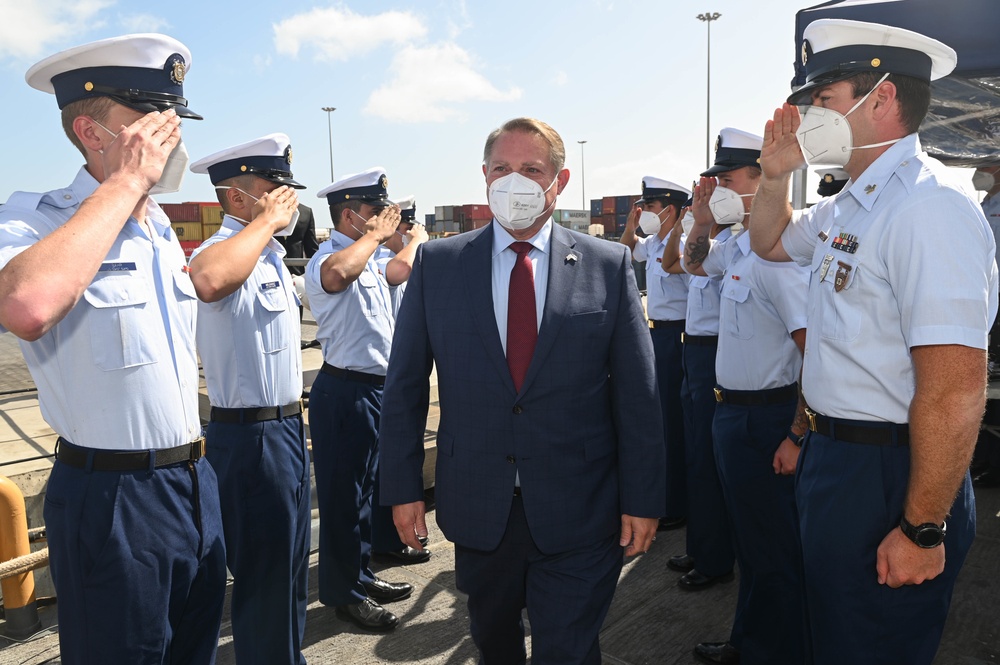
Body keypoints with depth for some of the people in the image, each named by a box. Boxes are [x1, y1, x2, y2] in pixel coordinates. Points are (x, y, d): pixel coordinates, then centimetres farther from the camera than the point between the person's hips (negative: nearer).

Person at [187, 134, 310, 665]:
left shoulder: (269, 255, 13)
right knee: (265, 575, 3)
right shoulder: (226, 249, -19)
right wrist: (267, 219, -31)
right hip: (250, 437, -10)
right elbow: (207, 280, -46)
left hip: (284, 428, 10)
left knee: (291, 565, 23)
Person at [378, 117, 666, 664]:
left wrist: (642, 499, -2)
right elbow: (405, 384, 3)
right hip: (477, 509, 2)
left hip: (577, 515, -2)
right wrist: (403, 486, 1)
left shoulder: (609, 266, -3)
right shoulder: (437, 264, 0)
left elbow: (637, 393, -2)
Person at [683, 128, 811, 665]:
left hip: (766, 416, -10)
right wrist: (702, 218, 9)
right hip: (733, 412, 10)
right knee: (750, 540, 23)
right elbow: (694, 264, 28)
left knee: (772, 549, 7)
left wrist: (797, 436, -25)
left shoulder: (777, 253, -22)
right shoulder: (739, 249, 7)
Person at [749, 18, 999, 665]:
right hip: (835, 458, 9)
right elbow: (771, 241, 28)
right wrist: (776, 172, 9)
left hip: (890, 479, -9)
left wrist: (922, 529, -22)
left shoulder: (928, 206, -22)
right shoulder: (848, 207, 8)